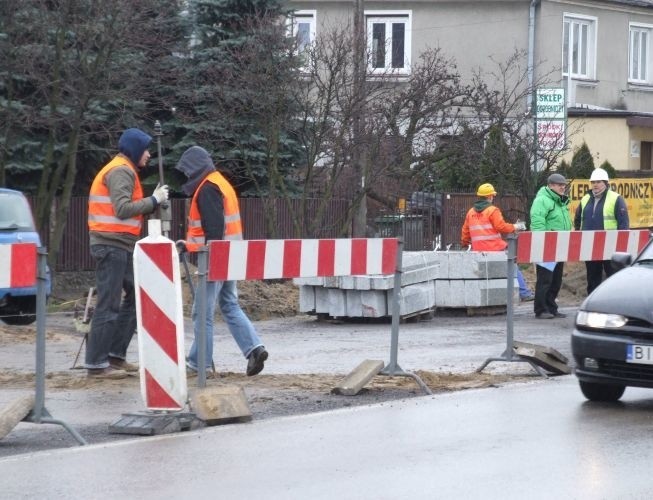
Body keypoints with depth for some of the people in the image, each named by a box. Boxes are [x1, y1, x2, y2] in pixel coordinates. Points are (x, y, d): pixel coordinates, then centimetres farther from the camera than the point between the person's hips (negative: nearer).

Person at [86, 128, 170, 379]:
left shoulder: (123, 170, 21)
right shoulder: (121, 171, -11)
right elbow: (123, 209, -22)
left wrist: (153, 202, 6)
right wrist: (153, 200, -13)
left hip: (120, 246, 10)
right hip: (111, 245, -10)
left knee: (136, 296, 14)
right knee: (109, 305, -9)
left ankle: (115, 355, 17)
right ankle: (96, 364, -7)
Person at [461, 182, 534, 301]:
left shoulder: (471, 212, 12)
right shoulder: (492, 210, -7)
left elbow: (465, 231, 18)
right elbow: (501, 227, -12)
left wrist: (464, 243, 34)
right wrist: (514, 227, 4)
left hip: (478, 251, 5)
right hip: (495, 249, -5)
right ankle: (524, 293, 2)